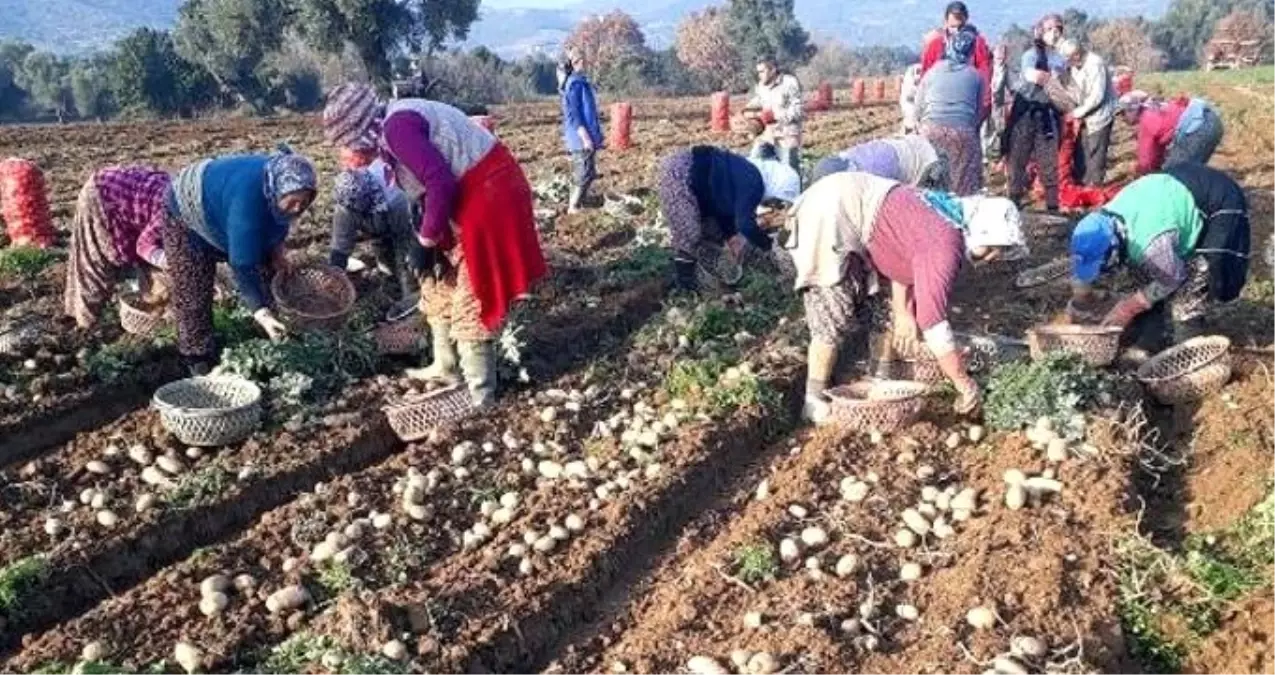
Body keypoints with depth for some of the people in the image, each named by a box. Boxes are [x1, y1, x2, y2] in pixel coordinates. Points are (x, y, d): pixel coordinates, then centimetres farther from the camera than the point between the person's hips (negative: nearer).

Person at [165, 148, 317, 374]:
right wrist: (262, 315, -48)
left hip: (221, 215, 7)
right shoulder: (247, 201, -46)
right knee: (194, 296, -5)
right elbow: (243, 265, -43)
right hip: (188, 218, -7)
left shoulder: (279, 187, -23)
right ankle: (198, 358, 10)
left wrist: (276, 252, -16)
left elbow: (277, 221, 0)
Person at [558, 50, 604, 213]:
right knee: (585, 175, -6)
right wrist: (585, 136, -22)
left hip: (583, 138, 10)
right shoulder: (575, 83, -14)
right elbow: (573, 113, -19)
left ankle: (577, 205, 20)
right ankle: (574, 207, 1)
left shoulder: (579, 82, 15)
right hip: (581, 138, -10)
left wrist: (594, 135, 22)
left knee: (589, 174, 14)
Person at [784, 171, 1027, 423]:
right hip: (828, 215, -10)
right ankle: (815, 404, 1)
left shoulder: (948, 216, 8)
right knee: (833, 317, -7)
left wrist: (902, 313, 13)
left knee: (857, 305, 18)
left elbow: (903, 257, 21)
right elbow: (932, 318, -22)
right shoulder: (944, 244, -20)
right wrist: (965, 383, -15)